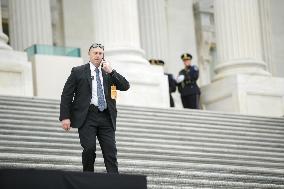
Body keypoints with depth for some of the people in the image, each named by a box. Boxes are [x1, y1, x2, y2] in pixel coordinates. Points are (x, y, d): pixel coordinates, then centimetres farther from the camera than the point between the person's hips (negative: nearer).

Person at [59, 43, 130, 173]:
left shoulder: (109, 73, 17)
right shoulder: (78, 72, 8)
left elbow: (125, 86, 7)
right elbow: (66, 95, 5)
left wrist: (111, 72, -2)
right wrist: (65, 117, -4)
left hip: (106, 118, 3)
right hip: (87, 116, -3)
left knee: (110, 151, -5)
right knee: (89, 148, -13)